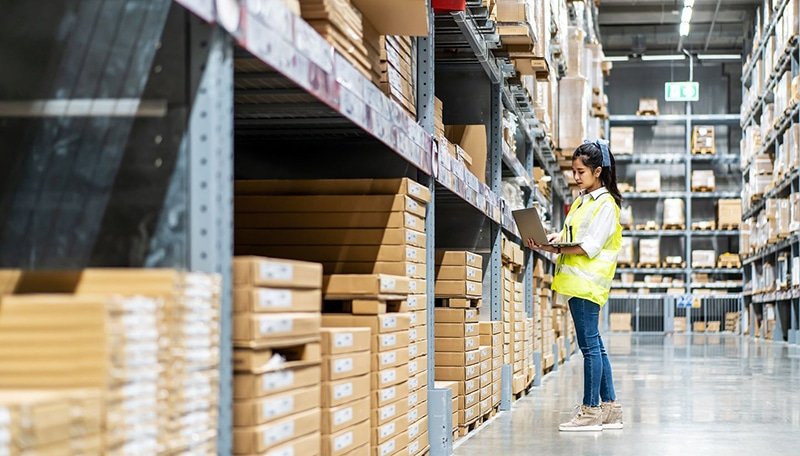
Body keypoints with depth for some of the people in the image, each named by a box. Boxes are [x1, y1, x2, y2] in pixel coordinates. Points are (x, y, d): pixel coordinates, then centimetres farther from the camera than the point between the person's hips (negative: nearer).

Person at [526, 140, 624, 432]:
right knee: (594, 345, 10)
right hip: (576, 281, 9)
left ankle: (590, 411, -4)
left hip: (587, 282, -9)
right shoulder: (582, 200, 20)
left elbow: (591, 246, -15)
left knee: (590, 345, -7)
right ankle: (610, 408, 15)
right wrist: (554, 239, 1)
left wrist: (557, 249, -20)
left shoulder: (605, 203, -8)